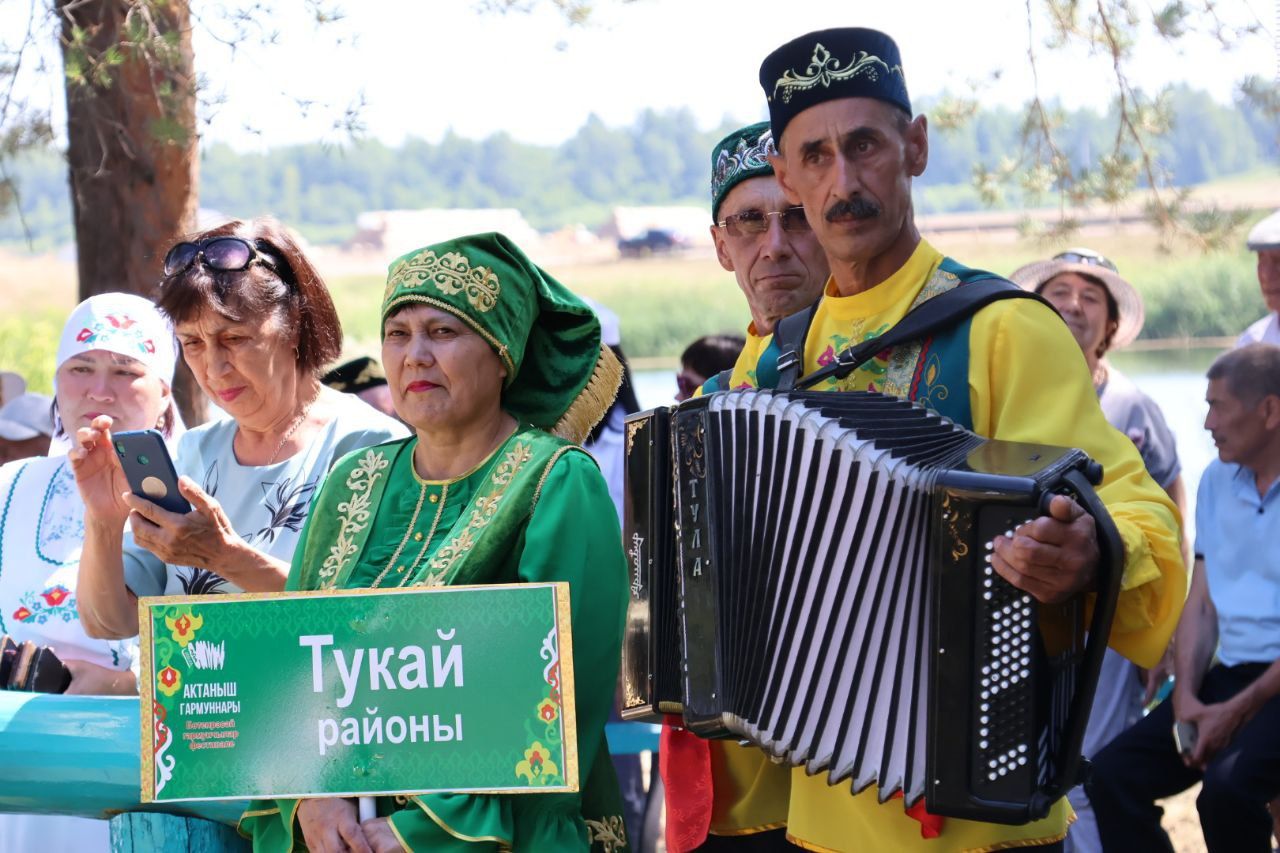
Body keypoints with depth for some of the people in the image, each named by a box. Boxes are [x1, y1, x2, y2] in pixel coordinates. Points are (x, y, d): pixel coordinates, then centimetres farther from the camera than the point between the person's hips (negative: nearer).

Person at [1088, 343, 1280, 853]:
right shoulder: (1216, 481, 14)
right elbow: (1202, 605, 14)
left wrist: (1238, 711, -17)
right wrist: (1186, 697, -2)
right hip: (1230, 673, 7)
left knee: (1227, 784, -32)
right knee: (1114, 775, -11)